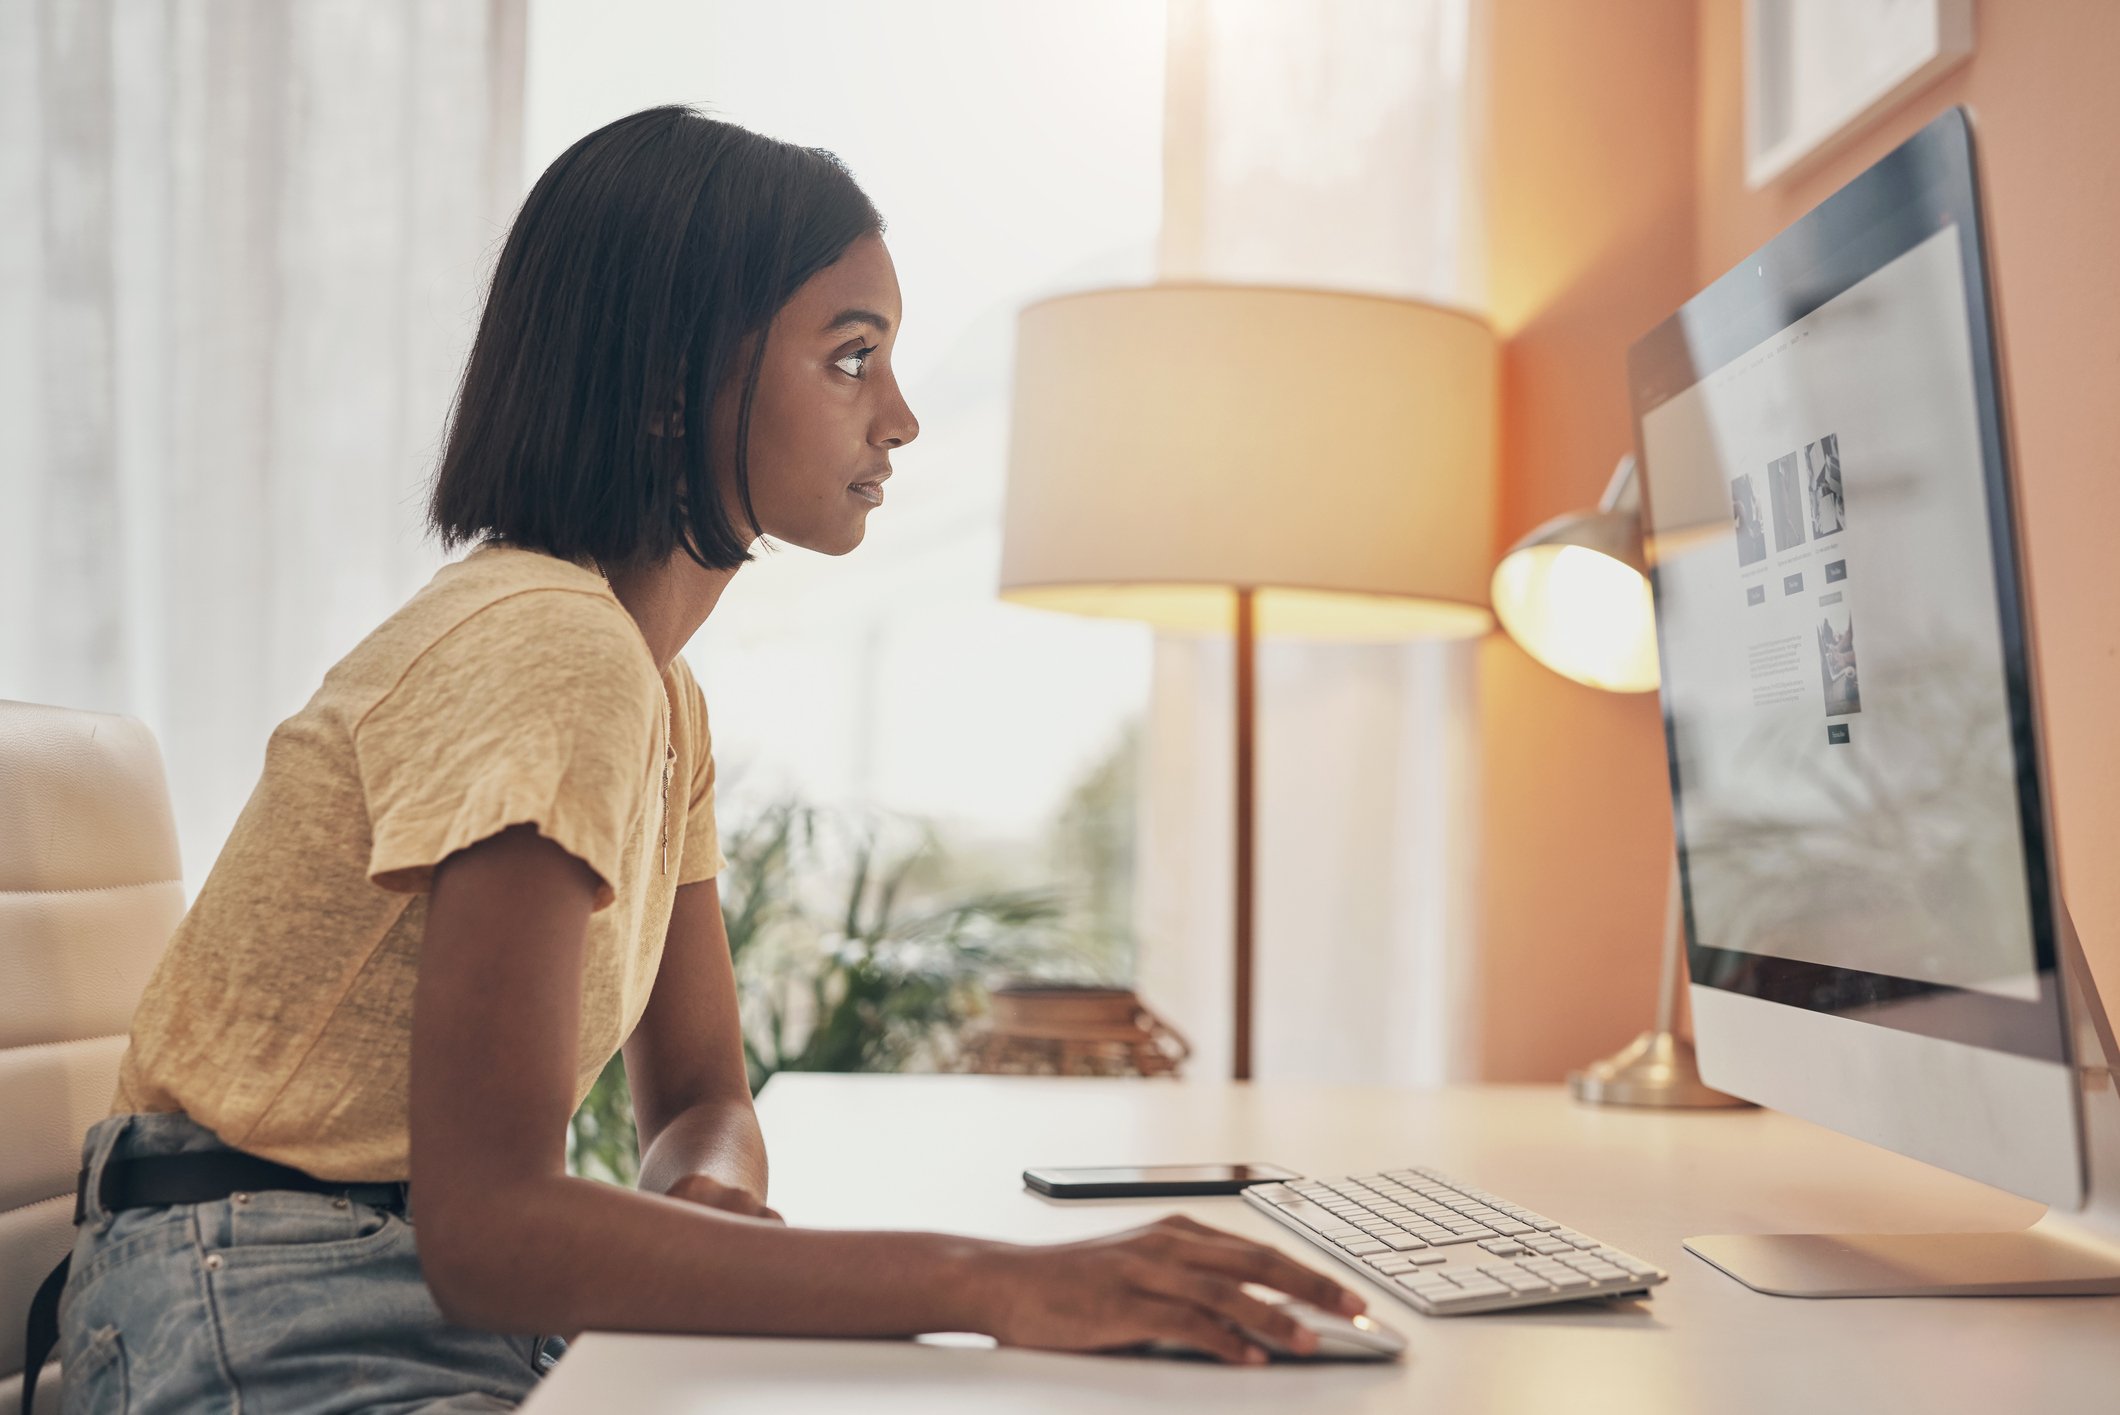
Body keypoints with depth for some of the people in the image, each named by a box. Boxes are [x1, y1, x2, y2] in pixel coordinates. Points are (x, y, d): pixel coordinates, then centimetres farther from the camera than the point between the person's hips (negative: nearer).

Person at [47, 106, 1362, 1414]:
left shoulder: (660, 694, 9)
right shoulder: (540, 647, -22)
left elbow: (704, 1096, 11)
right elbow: (487, 1226, -29)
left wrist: (707, 1194, -14)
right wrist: (991, 1283, -35)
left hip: (447, 1304, 8)